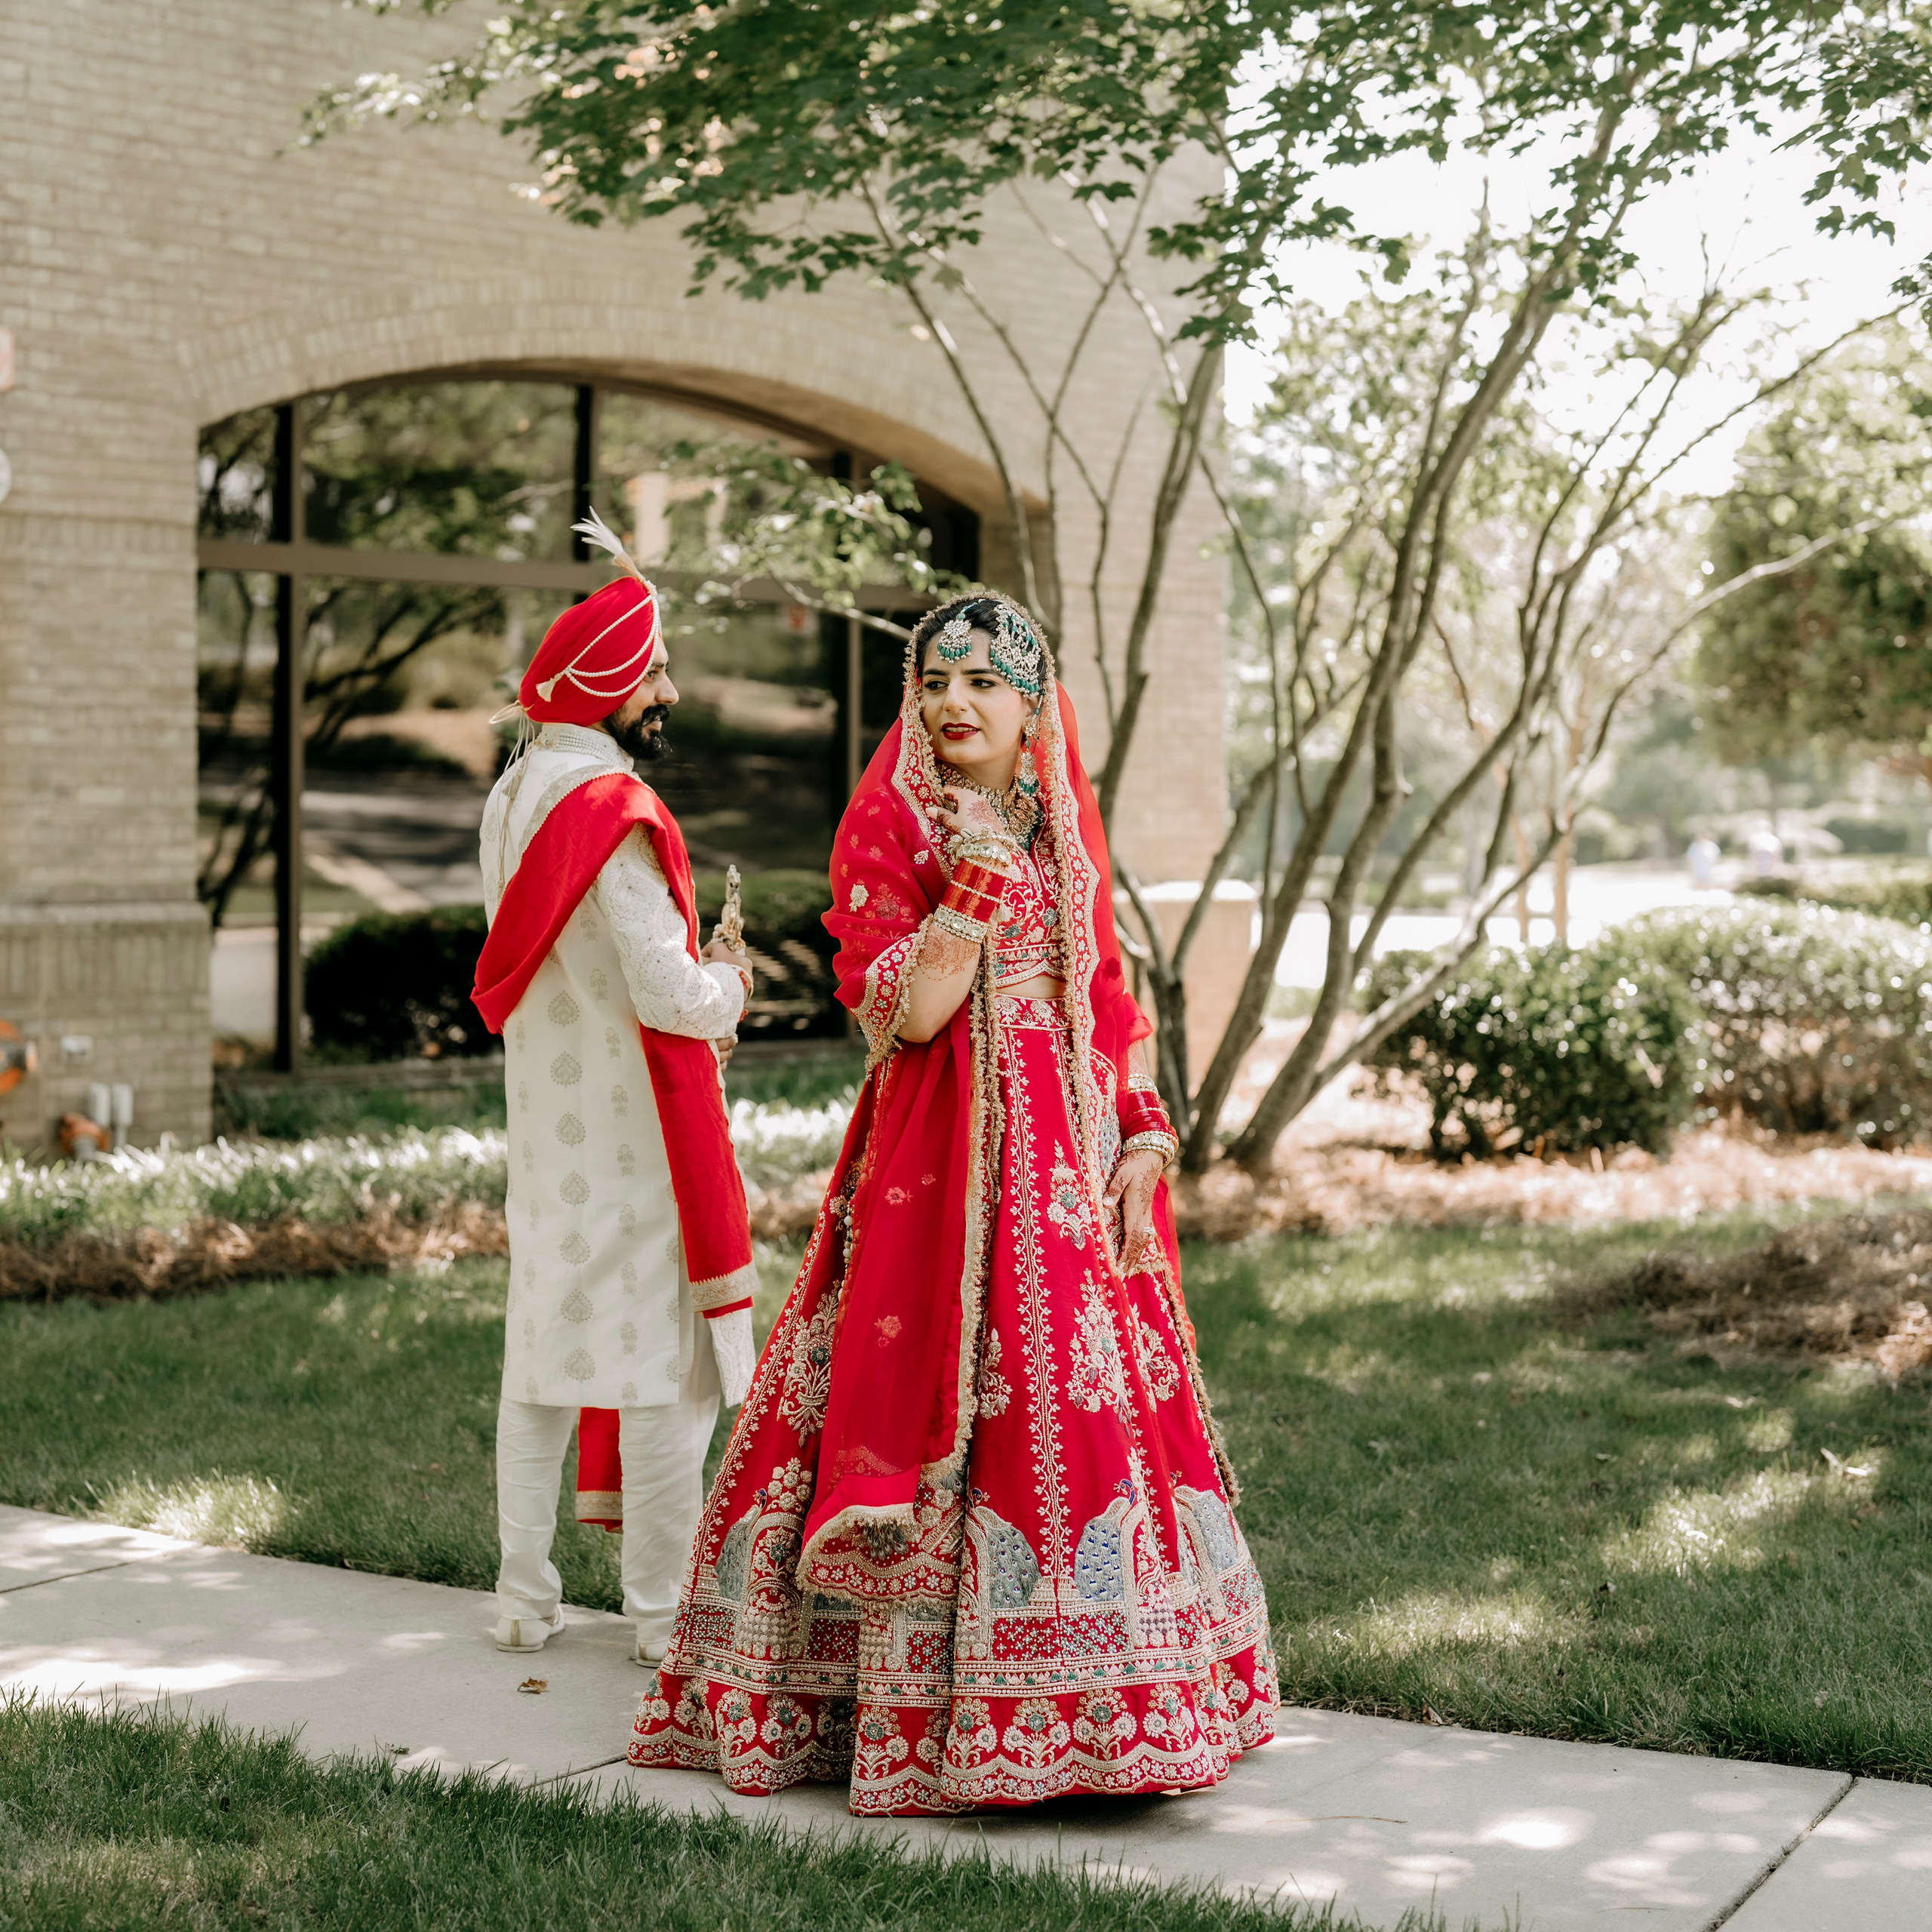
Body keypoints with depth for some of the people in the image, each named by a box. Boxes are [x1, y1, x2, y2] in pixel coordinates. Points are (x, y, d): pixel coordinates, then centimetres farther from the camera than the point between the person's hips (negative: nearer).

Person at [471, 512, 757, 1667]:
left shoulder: (514, 796, 8)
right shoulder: (617, 815, -19)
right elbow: (668, 994, -22)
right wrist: (729, 984, -1)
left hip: (543, 1124, 9)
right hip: (633, 1135, -8)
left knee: (544, 1353, 14)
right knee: (665, 1365, 0)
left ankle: (527, 1600, 20)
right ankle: (663, 1615, 5)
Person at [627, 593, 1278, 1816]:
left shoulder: (1066, 832, 15)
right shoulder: (888, 824, -2)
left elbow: (1106, 1012, 15)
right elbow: (907, 1010, -13)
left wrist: (1143, 1140, 3)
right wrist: (977, 878, -18)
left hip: (1073, 1163, 6)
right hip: (942, 1165, -5)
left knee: (1093, 1411, 5)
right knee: (956, 1412, -8)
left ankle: (1085, 1703, 16)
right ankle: (930, 1716, 0)